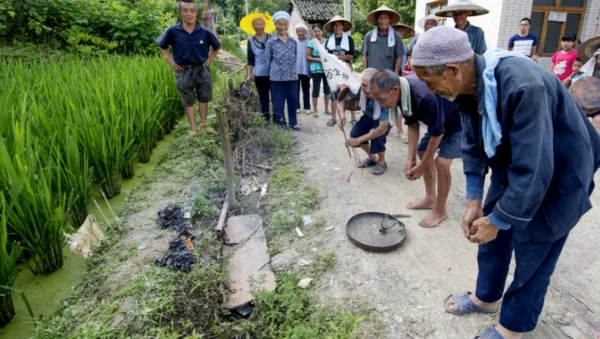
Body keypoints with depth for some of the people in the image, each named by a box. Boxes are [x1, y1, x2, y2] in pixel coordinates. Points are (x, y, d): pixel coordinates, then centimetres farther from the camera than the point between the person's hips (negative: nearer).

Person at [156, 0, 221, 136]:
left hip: (202, 70, 1)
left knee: (204, 99, 9)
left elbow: (217, 46, 12)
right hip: (183, 71, -1)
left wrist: (209, 59, 4)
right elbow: (162, 46, 9)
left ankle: (203, 124, 24)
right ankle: (194, 128, 16)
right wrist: (170, 61, 0)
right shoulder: (172, 31, -8)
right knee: (188, 101, 7)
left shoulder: (205, 32, -6)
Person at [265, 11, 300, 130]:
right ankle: (280, 124, 14)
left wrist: (291, 70, 12)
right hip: (277, 77, -3)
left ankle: (293, 123, 21)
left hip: (292, 76, 3)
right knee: (278, 102, 3)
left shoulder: (293, 42, 7)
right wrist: (274, 71, 5)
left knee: (293, 101, 9)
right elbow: (267, 59, 3)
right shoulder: (271, 42, -2)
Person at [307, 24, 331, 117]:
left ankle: (326, 109, 24)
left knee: (327, 89, 10)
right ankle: (315, 110, 12)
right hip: (316, 69, -3)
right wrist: (318, 59, -16)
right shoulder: (311, 42, -4)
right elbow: (308, 57, -5)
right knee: (316, 89, 1)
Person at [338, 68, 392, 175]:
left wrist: (359, 140, -36)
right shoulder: (359, 88, -33)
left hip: (386, 119, -4)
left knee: (376, 136, -30)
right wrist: (342, 114, -34)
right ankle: (372, 158, 13)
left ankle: (382, 162, 2)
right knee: (354, 134, -15)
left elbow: (382, 129, -38)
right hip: (369, 116, 5)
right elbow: (343, 98, -13)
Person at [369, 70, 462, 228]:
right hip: (439, 119, 8)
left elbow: (437, 133, -28)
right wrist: (411, 159, -8)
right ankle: (430, 198, 27)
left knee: (441, 163, -13)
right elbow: (412, 125, -4)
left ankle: (440, 210, 8)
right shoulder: (402, 92, -15)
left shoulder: (425, 97, -41)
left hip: (460, 120, -8)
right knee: (423, 152, 10)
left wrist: (421, 167, -19)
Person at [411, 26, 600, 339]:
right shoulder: (469, 84, -12)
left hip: (556, 178, -7)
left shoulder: (523, 86, -38)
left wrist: (496, 220, -22)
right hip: (512, 170, 7)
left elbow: (534, 172, -34)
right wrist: (474, 202, -5)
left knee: (533, 257, 8)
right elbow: (473, 146, -3)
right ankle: (487, 298, 42)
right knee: (492, 237, 17)